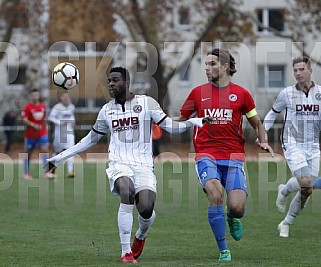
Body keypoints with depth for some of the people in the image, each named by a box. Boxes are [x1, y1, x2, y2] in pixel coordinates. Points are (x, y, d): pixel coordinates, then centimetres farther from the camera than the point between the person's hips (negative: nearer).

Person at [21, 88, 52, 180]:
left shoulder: (43, 106, 7)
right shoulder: (28, 107, -9)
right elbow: (24, 119, -15)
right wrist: (33, 125, -27)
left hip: (42, 133, 3)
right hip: (30, 134, -3)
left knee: (45, 150, -13)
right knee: (28, 153, 9)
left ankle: (47, 172, -18)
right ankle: (26, 173, 22)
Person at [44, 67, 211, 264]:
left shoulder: (146, 103, 3)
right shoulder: (107, 110, 12)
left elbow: (170, 127, 1)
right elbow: (90, 140, 23)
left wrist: (192, 122, -18)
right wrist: (60, 158, 23)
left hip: (143, 165, -1)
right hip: (119, 164, 1)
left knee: (146, 209, -20)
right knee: (127, 190, -32)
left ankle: (141, 236, 20)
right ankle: (126, 252, -26)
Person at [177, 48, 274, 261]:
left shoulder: (241, 93, 7)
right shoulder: (198, 93, 9)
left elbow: (257, 124, 16)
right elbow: (181, 119, 21)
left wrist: (263, 141, -2)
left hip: (233, 157, 0)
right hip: (206, 155, 0)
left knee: (237, 208, -16)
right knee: (215, 194, -26)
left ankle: (233, 218, 26)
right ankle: (223, 250, -12)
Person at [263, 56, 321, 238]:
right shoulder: (287, 93, -2)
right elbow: (274, 112, 13)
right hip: (293, 145, -3)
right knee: (305, 181, -24)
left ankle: (286, 223, 19)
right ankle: (284, 191, 9)